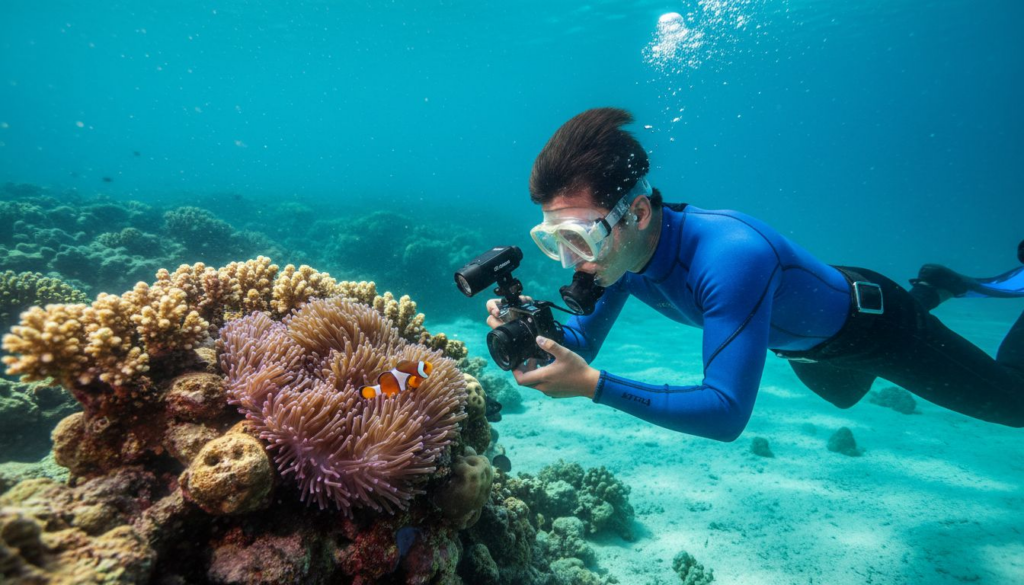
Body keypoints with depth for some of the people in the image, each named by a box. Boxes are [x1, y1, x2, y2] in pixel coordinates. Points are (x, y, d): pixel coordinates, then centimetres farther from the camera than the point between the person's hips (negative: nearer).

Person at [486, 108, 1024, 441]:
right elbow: (582, 344, -14)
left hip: (871, 322, -6)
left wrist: (594, 385, -53)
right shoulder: (616, 251, -25)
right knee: (845, 396, 39)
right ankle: (932, 289, 48)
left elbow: (727, 412, -46)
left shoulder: (730, 256, -47)